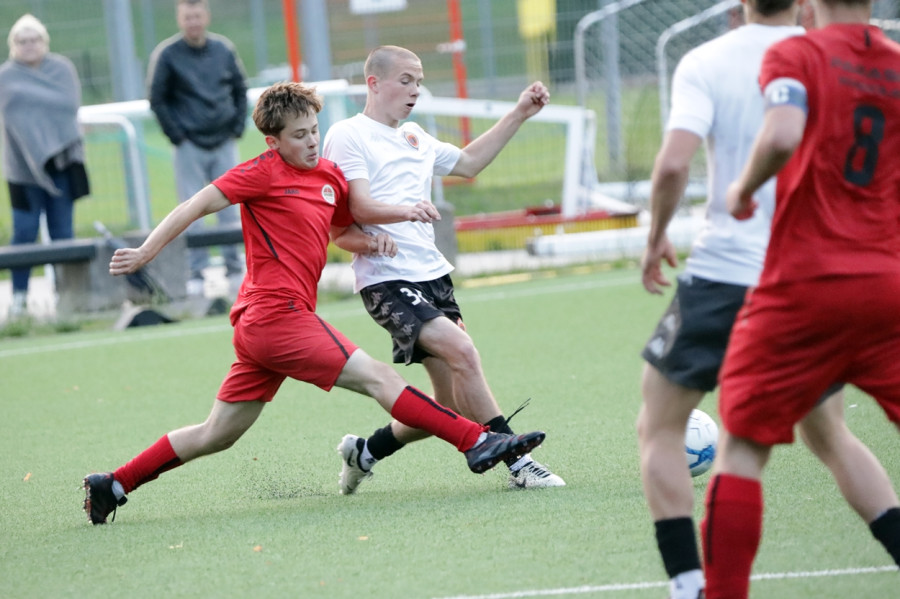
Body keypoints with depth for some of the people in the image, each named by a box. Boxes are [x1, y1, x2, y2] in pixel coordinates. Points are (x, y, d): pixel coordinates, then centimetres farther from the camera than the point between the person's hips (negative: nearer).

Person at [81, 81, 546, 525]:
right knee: (377, 376, -12)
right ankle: (477, 443, -14)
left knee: (216, 435, 13)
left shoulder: (330, 176, 16)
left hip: (260, 324, 9)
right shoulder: (266, 172, -6)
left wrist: (370, 241, 10)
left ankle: (112, 485, 18)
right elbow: (198, 205, -6)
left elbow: (342, 230, 33)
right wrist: (146, 252, -12)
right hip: (276, 316, -9)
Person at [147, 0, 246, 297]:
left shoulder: (224, 49, 4)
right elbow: (157, 100, -3)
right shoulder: (166, 55, -6)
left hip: (224, 142, 3)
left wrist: (237, 127, 4)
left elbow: (240, 91, 14)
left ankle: (235, 270, 11)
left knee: (231, 209, 4)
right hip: (189, 147, -3)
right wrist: (177, 136, -7)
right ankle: (195, 275, 1)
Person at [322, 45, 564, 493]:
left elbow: (467, 163, 33)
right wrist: (405, 211, -36)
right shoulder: (347, 136, -4)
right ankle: (517, 463, -21)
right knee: (462, 351, -25)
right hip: (387, 281, -9)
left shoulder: (413, 137, 21)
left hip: (432, 275, 9)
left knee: (452, 407, 3)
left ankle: (364, 453, 23)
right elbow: (359, 207, -16)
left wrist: (519, 114, 27)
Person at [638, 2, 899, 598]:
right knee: (830, 437, 23)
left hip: (726, 274, -3)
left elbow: (673, 165, -18)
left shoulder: (706, 63, -6)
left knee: (660, 429, 13)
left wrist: (656, 237, -1)